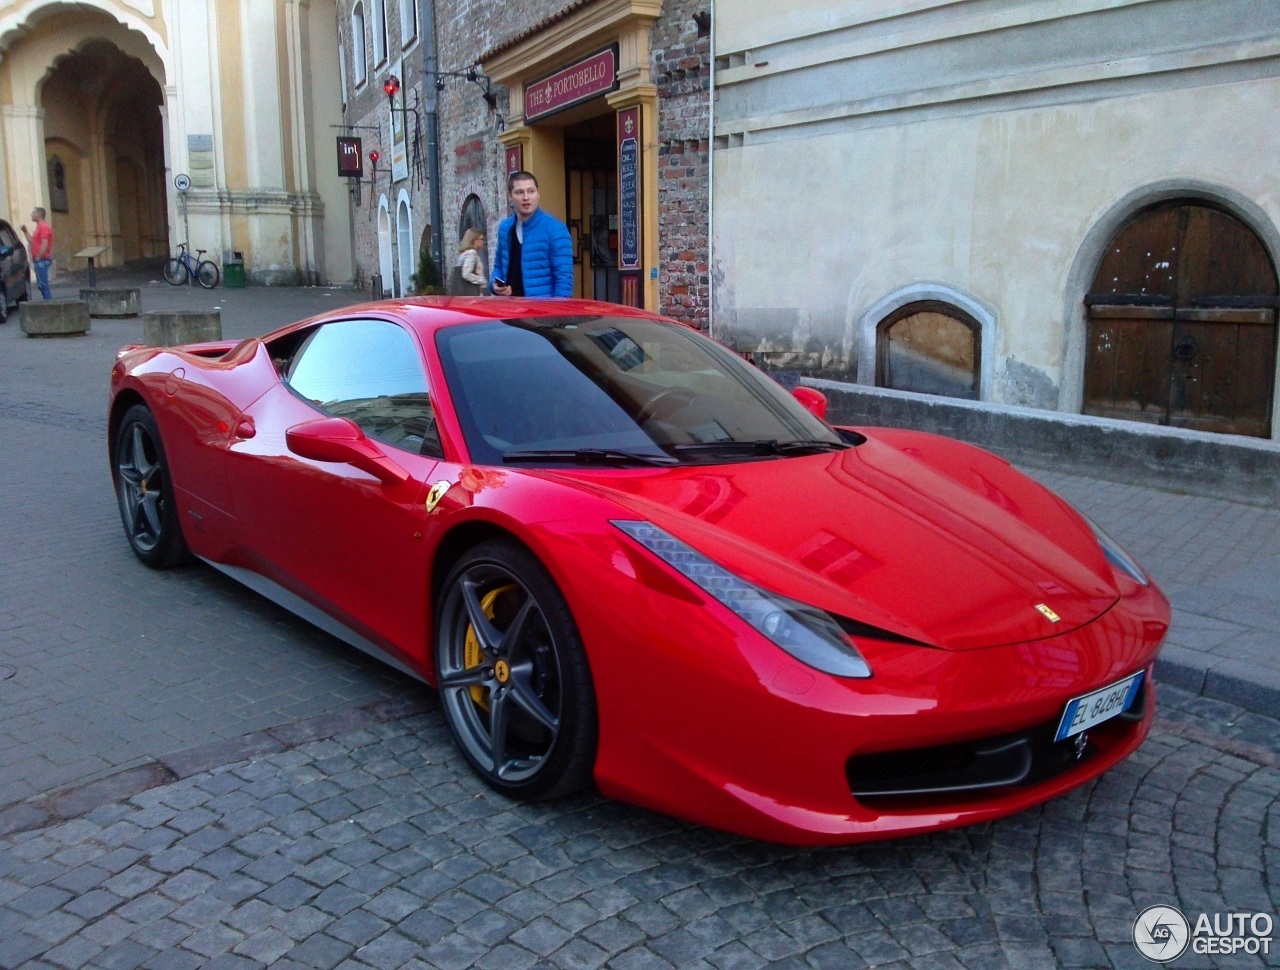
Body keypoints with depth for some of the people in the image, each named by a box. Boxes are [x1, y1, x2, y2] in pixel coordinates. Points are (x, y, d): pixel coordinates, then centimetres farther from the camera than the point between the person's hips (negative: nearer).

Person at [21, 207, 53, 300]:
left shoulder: (43, 227, -13)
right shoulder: (39, 226, 19)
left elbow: (45, 245, -21)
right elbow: (32, 241, 23)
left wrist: (38, 258, -18)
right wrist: (25, 231, 15)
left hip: (42, 260, -10)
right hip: (39, 261, 10)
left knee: (43, 284, -10)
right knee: (41, 284, 12)